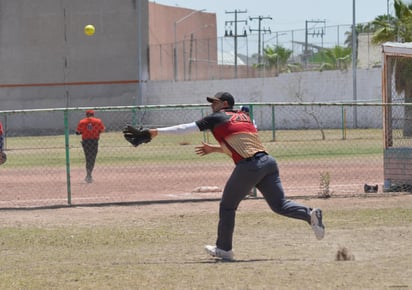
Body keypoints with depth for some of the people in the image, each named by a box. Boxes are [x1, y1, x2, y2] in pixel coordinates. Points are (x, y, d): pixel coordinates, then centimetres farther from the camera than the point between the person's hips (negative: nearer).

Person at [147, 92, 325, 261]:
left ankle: (224, 248, 15)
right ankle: (310, 214, -17)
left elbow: (187, 128, 8)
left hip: (249, 166, -6)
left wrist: (158, 132, 14)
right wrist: (214, 149, 37)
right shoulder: (243, 116, 26)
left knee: (227, 206, 9)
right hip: (268, 162, 6)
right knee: (279, 205, 6)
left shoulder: (217, 118, 6)